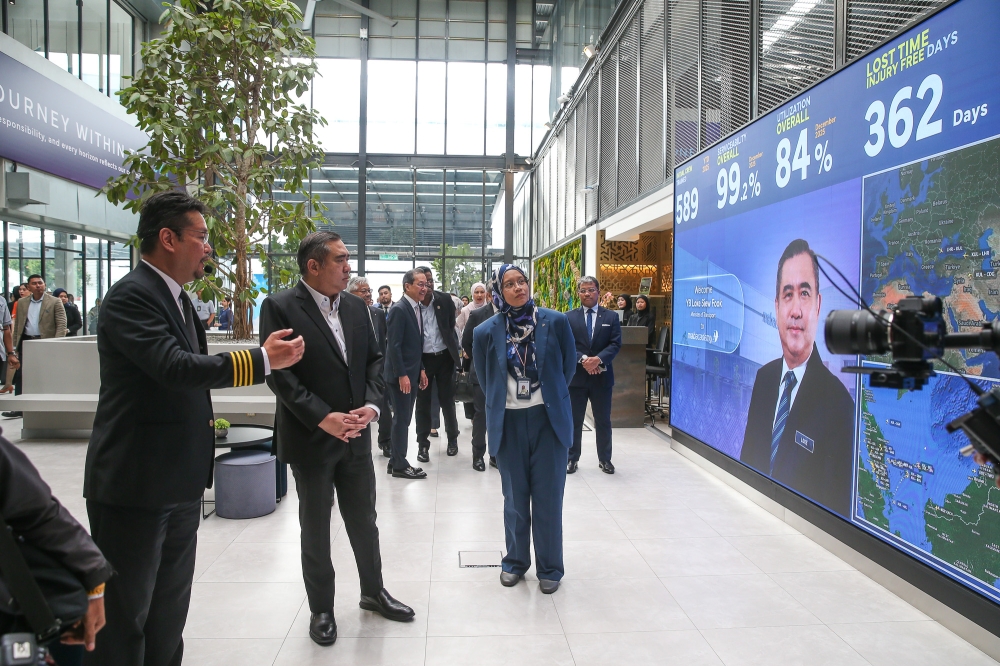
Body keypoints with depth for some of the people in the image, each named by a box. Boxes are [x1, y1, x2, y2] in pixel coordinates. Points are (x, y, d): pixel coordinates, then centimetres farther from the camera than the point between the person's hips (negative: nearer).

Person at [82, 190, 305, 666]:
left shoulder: (177, 298, 13)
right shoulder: (130, 296, -16)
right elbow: (177, 366, -29)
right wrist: (264, 359, -25)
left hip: (180, 485, 9)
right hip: (134, 486, -9)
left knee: (168, 615, 20)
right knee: (124, 614, 6)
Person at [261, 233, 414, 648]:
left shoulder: (356, 306, 5)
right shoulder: (280, 308, -12)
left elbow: (374, 360, 8)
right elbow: (278, 373, -17)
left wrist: (372, 404, -8)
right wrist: (323, 417, -21)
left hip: (356, 435, 5)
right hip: (310, 438, -5)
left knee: (364, 520, 17)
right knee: (316, 529, 12)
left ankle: (373, 591, 37)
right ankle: (321, 609, 30)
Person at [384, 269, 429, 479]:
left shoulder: (418, 308, 11)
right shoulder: (399, 309, -16)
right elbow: (394, 345, -19)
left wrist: (421, 369, 12)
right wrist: (402, 375, -21)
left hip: (412, 373, 9)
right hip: (400, 374, -9)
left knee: (403, 418, 14)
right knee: (402, 419, -1)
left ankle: (396, 461, 23)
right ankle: (400, 466, 9)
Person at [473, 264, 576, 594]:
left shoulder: (555, 321, -5)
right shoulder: (486, 331, -3)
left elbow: (568, 365, 7)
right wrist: (500, 403, 11)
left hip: (549, 419, -1)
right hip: (509, 422, 1)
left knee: (548, 497, 5)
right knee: (515, 497, 12)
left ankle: (550, 568, 22)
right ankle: (515, 561, 31)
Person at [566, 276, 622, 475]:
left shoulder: (611, 317, 5)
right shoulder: (569, 317, 4)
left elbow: (616, 344, -4)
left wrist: (598, 359, -19)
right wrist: (583, 359, -19)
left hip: (602, 376, 0)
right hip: (576, 376, 0)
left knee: (603, 421, 8)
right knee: (574, 420, 7)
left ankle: (605, 459, 21)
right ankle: (572, 458, 18)